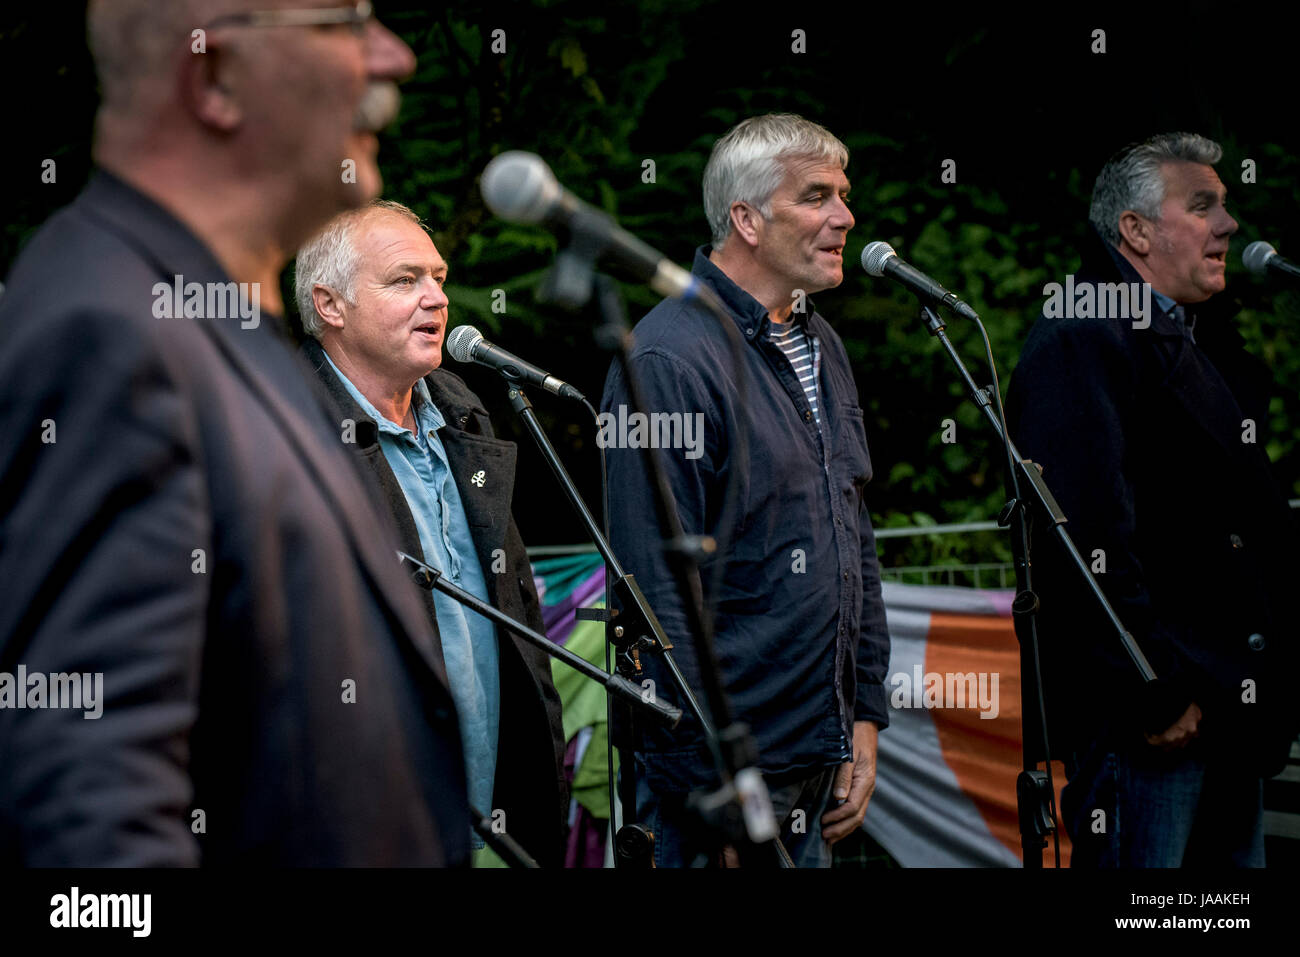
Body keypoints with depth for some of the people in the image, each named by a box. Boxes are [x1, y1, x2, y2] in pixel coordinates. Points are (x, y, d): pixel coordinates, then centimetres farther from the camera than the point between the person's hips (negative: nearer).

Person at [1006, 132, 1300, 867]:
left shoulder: (1205, 346, 19)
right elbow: (1088, 533, -21)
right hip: (1152, 718, -10)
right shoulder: (1081, 343, -12)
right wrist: (1152, 692, -22)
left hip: (1232, 712, 10)